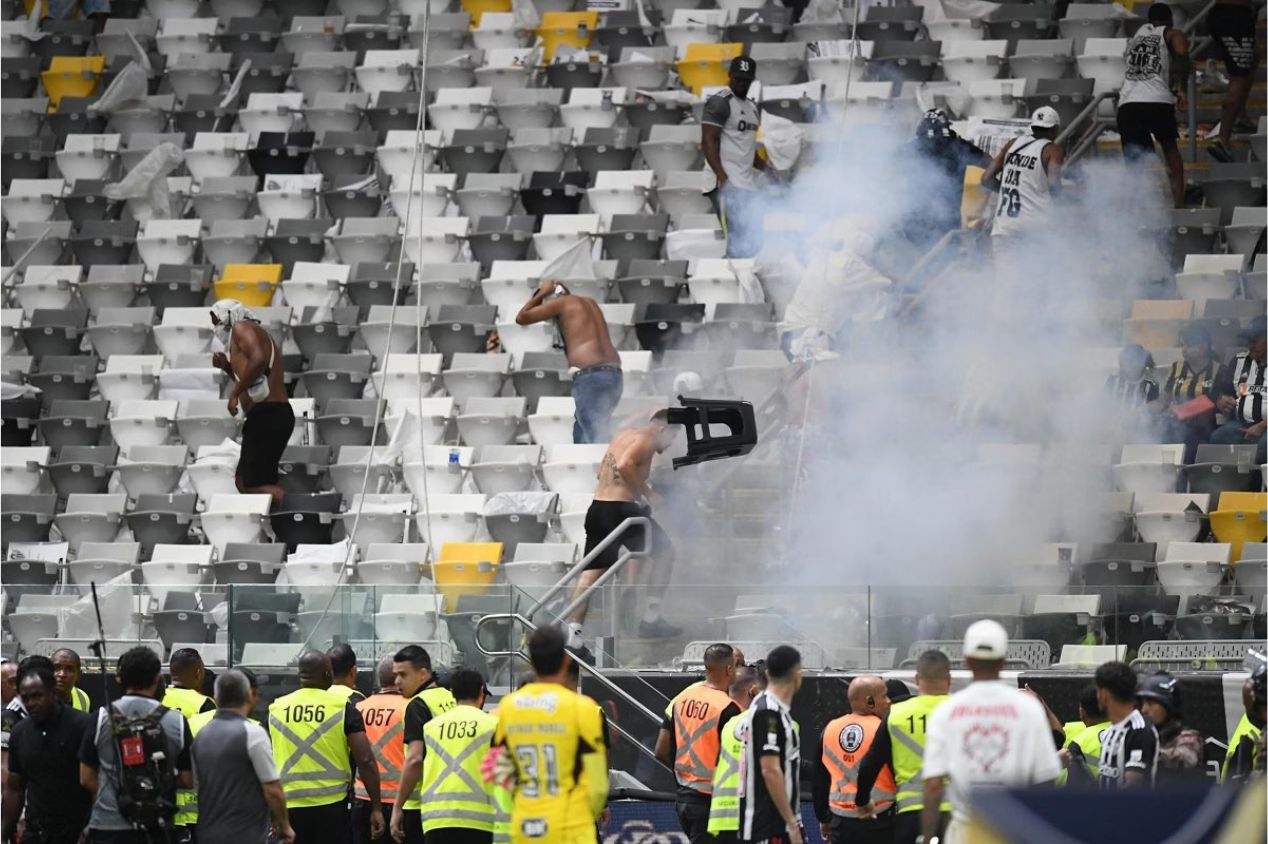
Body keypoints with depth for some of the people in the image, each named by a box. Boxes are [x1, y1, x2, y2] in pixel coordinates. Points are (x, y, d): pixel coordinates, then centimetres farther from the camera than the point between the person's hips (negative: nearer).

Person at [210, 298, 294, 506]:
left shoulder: (241, 328, -3)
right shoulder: (257, 333, 27)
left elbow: (258, 359, -23)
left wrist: (235, 392, -17)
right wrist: (227, 367, 20)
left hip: (266, 415, -11)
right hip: (276, 415, 11)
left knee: (253, 484, -14)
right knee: (244, 481, 11)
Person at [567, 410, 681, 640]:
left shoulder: (624, 435, 22)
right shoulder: (647, 440, -6)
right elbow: (625, 466, -24)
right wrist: (647, 493, -15)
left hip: (597, 509, 8)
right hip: (620, 510, -8)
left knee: (592, 571, 7)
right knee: (664, 551, 8)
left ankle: (573, 629, -3)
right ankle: (651, 617, 3)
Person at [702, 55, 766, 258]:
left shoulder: (751, 106, 20)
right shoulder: (720, 102, -6)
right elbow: (708, 141, -13)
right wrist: (723, 178, -21)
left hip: (748, 184, 9)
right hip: (729, 185, -9)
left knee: (754, 242, 5)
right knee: (740, 242, -15)